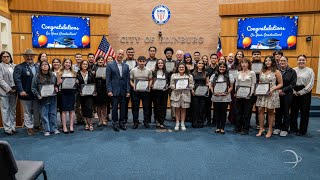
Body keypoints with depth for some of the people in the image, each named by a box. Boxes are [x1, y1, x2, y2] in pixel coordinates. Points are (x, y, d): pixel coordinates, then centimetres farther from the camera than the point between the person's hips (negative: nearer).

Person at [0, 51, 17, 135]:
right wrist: (9, 89, -13)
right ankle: (7, 128, 7)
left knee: (13, 109, 9)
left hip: (14, 91, 4)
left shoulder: (14, 66, 10)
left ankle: (13, 127, 17)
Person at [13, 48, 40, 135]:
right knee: (27, 112, 7)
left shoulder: (38, 66, 10)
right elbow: (17, 79, -12)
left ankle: (37, 125, 30)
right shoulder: (19, 67, -3)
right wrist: (21, 91, -22)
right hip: (26, 94, -4)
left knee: (37, 111, 14)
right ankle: (29, 127, 18)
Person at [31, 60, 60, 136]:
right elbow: (33, 88, 0)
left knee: (53, 114, 8)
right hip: (43, 99, -2)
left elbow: (56, 85, 19)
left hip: (53, 98, 2)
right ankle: (46, 130, 12)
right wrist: (38, 95, -12)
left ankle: (54, 128, 19)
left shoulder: (53, 76, 8)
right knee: (44, 115, 2)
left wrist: (56, 88, -2)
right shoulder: (37, 76, 0)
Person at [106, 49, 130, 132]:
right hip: (115, 90, -3)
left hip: (124, 91, 3)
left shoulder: (126, 66, 10)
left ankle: (121, 123, 22)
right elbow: (108, 79, -3)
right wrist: (109, 90, -10)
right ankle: (115, 124, 15)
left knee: (123, 108, 8)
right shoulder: (110, 65, 0)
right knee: (114, 108, 2)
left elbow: (128, 79, 8)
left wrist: (128, 91, 2)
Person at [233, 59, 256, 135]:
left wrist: (250, 94, -13)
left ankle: (245, 129, 10)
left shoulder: (252, 73, 0)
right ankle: (238, 128, 18)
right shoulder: (238, 73, 11)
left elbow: (253, 85, -3)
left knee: (246, 112, 1)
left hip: (247, 95, -3)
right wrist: (235, 92, 0)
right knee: (238, 112, 8)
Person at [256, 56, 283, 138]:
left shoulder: (276, 72, 0)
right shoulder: (262, 71, 12)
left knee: (270, 112, 5)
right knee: (260, 110, 0)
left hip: (271, 94, -4)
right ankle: (261, 128, 11)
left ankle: (270, 130, 15)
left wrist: (273, 89, -15)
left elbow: (280, 84, 0)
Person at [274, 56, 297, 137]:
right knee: (278, 111, 8)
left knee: (286, 112, 5)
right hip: (277, 94, 2)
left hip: (287, 95, -2)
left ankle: (285, 129, 16)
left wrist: (283, 90, -15)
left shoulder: (292, 71, -1)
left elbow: (293, 84, -7)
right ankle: (277, 127, 21)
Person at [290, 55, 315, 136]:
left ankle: (302, 130, 13)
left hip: (305, 93, -2)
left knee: (304, 112, 3)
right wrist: (294, 91, -9)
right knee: (293, 111, 9)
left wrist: (301, 92, -10)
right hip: (294, 93, 2)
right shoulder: (293, 70, 5)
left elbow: (311, 84, -5)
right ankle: (293, 128, 23)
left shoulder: (310, 71, 1)